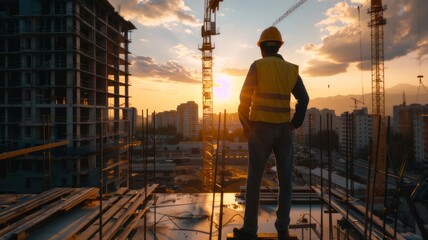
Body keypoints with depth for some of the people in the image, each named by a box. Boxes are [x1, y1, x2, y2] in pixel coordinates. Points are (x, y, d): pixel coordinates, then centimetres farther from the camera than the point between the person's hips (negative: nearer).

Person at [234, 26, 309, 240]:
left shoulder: (257, 65, -3)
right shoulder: (291, 69, 9)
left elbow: (245, 97, -9)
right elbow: (303, 99, 4)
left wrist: (245, 124, 2)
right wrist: (294, 124, 11)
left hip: (260, 129, -3)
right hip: (283, 129, 4)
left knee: (254, 179, 3)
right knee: (285, 179, 9)